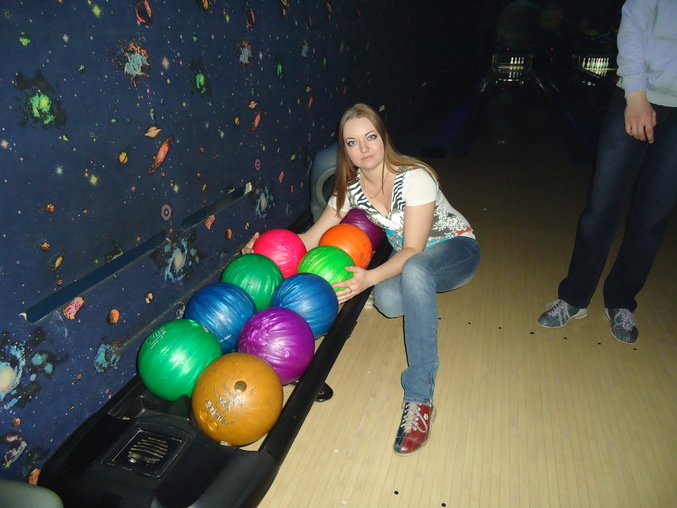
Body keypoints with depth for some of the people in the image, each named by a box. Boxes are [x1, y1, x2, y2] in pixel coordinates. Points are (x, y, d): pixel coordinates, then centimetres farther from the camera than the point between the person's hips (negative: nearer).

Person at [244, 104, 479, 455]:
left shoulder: (414, 178, -25)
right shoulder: (351, 187, -8)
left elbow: (413, 251, -28)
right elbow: (312, 238, -7)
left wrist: (370, 277, -45)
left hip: (456, 250, -5)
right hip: (408, 261, 5)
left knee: (414, 269, -41)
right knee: (388, 301, -31)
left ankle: (419, 400, -39)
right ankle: (426, 294, 10)